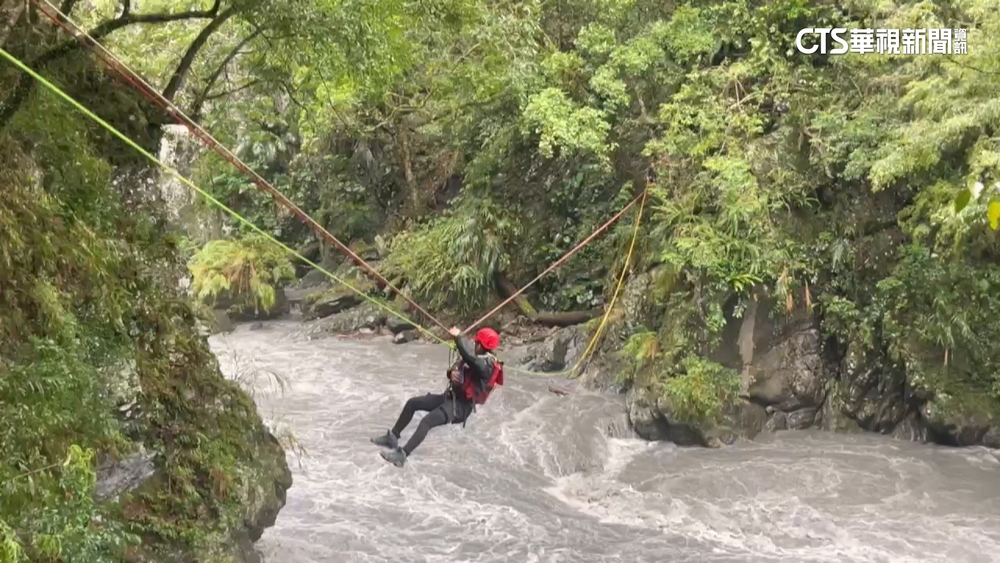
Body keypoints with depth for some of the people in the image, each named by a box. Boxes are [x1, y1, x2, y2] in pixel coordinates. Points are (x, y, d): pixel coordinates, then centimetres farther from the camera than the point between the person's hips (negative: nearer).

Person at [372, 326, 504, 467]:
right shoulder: (477, 357, 9)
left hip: (461, 406, -10)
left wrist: (458, 337, -30)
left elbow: (469, 357, -40)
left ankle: (402, 455, -31)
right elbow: (457, 367, 16)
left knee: (426, 421, -29)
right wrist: (452, 372, -9)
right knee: (412, 403, 8)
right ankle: (393, 436, 16)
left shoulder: (487, 364, -21)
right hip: (450, 396, 10)